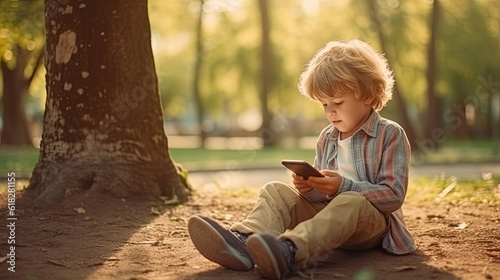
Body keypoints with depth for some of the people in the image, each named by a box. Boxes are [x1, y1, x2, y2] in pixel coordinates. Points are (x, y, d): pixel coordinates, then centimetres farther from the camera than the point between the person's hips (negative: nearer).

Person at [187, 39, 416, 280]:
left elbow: (394, 196, -14)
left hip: (372, 223, -6)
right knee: (276, 191, -10)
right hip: (330, 214, 6)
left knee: (349, 203, -38)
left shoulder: (391, 135, -6)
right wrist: (310, 188, -9)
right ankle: (243, 242, -41)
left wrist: (344, 187, -26)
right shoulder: (326, 139, 13)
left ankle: (290, 253, -63)